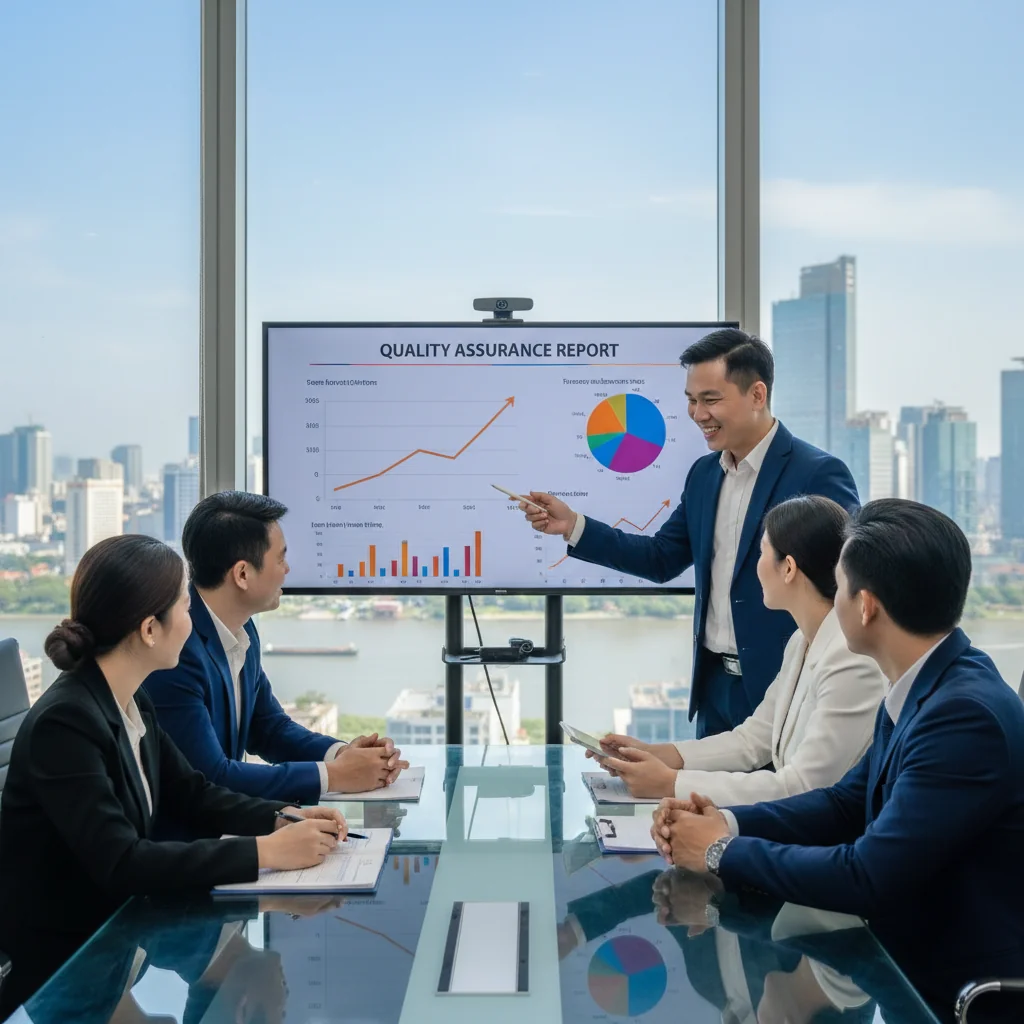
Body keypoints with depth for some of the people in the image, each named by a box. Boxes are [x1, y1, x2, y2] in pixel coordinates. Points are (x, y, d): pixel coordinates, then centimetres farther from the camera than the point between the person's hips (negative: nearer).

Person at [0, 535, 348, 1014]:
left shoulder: (131, 703, 2)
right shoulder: (65, 722, -25)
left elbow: (190, 793, 11)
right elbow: (120, 863, -31)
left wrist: (283, 818, -7)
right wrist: (264, 852, -31)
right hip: (55, 965, -8)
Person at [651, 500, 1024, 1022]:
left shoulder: (967, 715, -26)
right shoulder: (923, 689, 3)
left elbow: (869, 877, -26)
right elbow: (849, 803, 10)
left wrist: (724, 851, -14)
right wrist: (728, 822, -5)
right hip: (911, 966, 7)